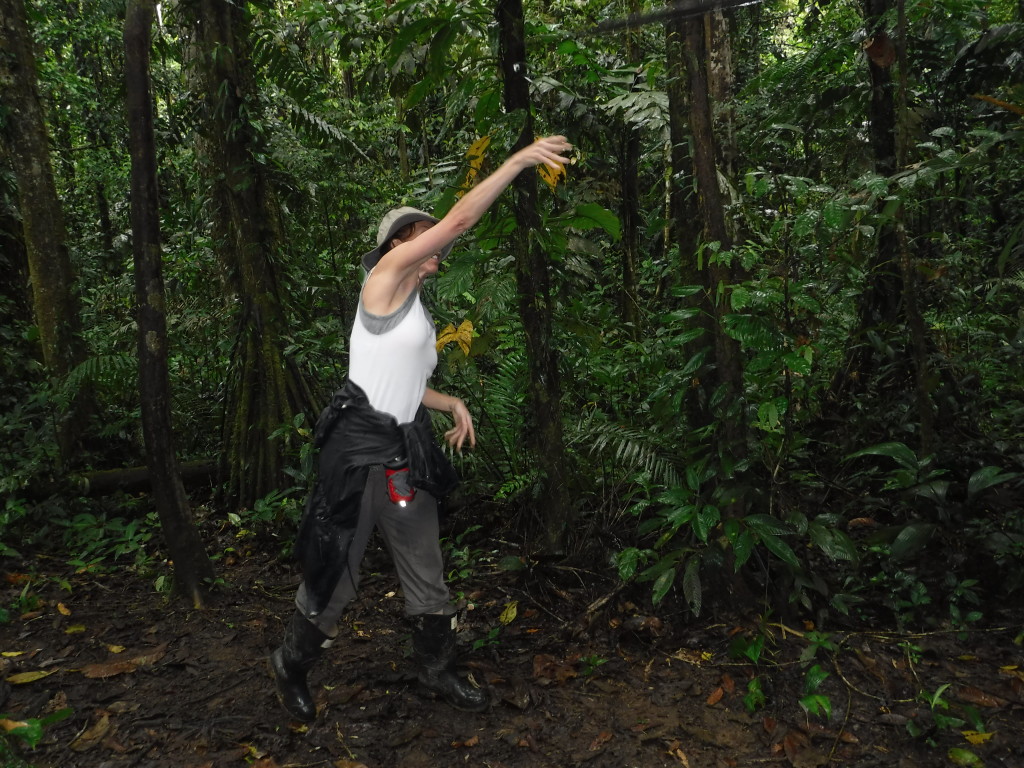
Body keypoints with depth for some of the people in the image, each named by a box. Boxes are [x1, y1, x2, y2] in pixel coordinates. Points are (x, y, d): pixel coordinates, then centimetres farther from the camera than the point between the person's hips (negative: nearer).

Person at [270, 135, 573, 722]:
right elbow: (460, 219, -14)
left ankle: (438, 670, 35)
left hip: (407, 454, 8)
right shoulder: (385, 276, -6)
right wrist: (519, 159, -12)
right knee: (336, 574, 6)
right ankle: (293, 668, 30)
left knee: (427, 573, 15)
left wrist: (452, 403, 11)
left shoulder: (420, 314, 17)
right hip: (359, 447, -8)